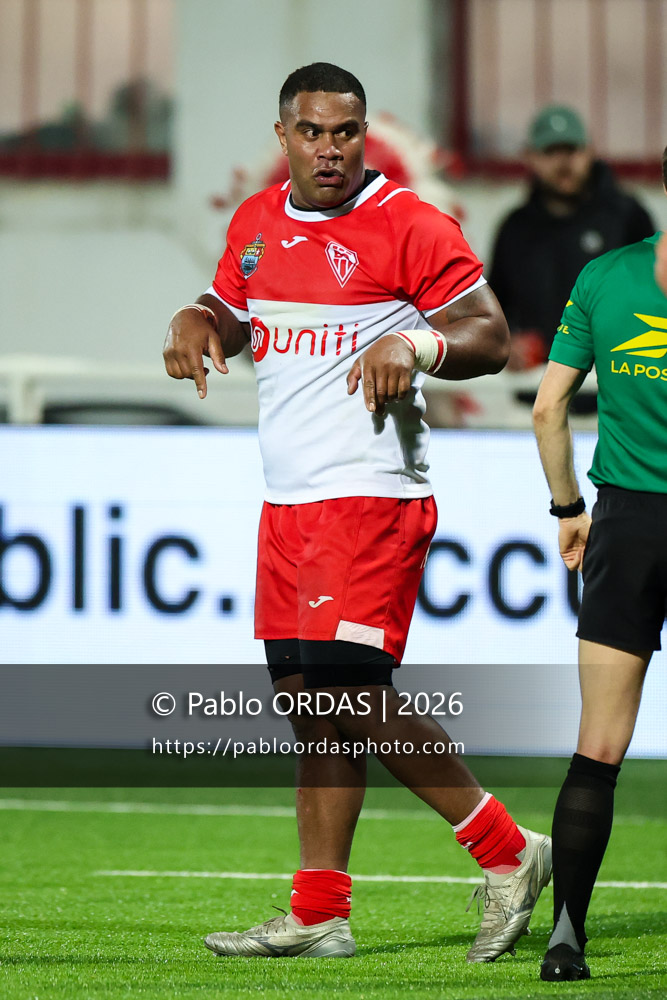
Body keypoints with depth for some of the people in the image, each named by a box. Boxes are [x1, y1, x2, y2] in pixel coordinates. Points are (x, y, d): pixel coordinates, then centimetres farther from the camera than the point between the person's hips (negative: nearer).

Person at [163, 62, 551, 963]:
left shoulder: (409, 227, -8)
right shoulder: (256, 225, 13)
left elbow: (491, 334, -8)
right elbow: (234, 311, 29)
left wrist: (416, 343, -27)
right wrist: (199, 319, 6)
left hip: (370, 493, -8)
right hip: (288, 499, 8)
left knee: (351, 690, -13)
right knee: (308, 698, 7)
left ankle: (506, 854, -1)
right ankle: (319, 914, 10)